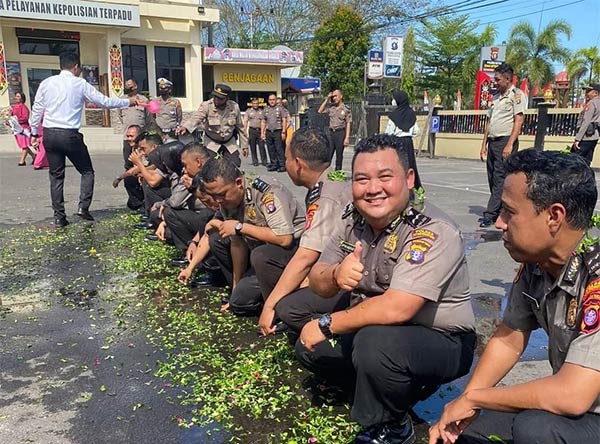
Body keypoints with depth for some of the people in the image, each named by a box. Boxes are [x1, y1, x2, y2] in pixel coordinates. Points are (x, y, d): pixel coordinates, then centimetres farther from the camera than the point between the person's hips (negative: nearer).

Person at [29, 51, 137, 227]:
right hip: (70, 135, -4)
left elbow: (37, 110, 9)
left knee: (56, 176, 11)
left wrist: (34, 132, 19)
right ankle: (83, 207, -2)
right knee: (87, 171, 13)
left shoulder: (46, 83, 7)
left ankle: (59, 216, 11)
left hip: (49, 134, 4)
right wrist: (128, 102, 13)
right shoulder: (80, 84, -2)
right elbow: (104, 101, 1)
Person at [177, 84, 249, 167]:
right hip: (211, 142, -2)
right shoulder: (206, 106, -17)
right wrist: (185, 127, -56)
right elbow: (196, 118, -35)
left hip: (230, 143, 2)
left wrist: (244, 145, 4)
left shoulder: (234, 107, -9)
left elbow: (240, 127, 1)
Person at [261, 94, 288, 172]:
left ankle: (282, 165, -6)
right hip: (268, 132, 5)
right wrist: (262, 133, 8)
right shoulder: (265, 110, 14)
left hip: (277, 132, -5)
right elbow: (263, 122, 16)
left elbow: (284, 121, -2)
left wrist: (283, 132, -9)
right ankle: (274, 165, 15)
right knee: (271, 150, 7)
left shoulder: (280, 108, 2)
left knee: (279, 149, -8)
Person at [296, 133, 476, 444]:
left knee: (374, 343, -34)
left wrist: (327, 324, -21)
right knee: (308, 348, 4)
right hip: (372, 329, 7)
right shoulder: (352, 220, -4)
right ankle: (396, 388, 17)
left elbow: (396, 309, -35)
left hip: (441, 340, -7)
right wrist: (336, 276, -26)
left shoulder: (433, 231, -26)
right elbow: (318, 284, -1)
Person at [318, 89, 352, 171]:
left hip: (340, 133, -4)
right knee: (327, 155, 1)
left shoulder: (346, 109, -2)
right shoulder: (331, 107, 10)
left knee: (339, 156, 3)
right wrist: (327, 99, 6)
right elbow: (320, 111, 11)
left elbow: (348, 124, -4)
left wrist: (347, 138, -12)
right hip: (331, 133, 4)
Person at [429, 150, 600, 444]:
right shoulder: (533, 265, -8)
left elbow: (572, 396, -35)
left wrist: (473, 398, -21)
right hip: (570, 407, 6)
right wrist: (461, 406, -7)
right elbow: (508, 340, 2)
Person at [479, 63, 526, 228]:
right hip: (493, 142, 8)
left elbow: (518, 121, -12)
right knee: (492, 179, 8)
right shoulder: (496, 97, 20)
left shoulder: (517, 95, -4)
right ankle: (499, 212, 15)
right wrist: (484, 144, 16)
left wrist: (510, 145, -19)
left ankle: (490, 214, -11)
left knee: (500, 179, -10)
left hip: (506, 141, -8)